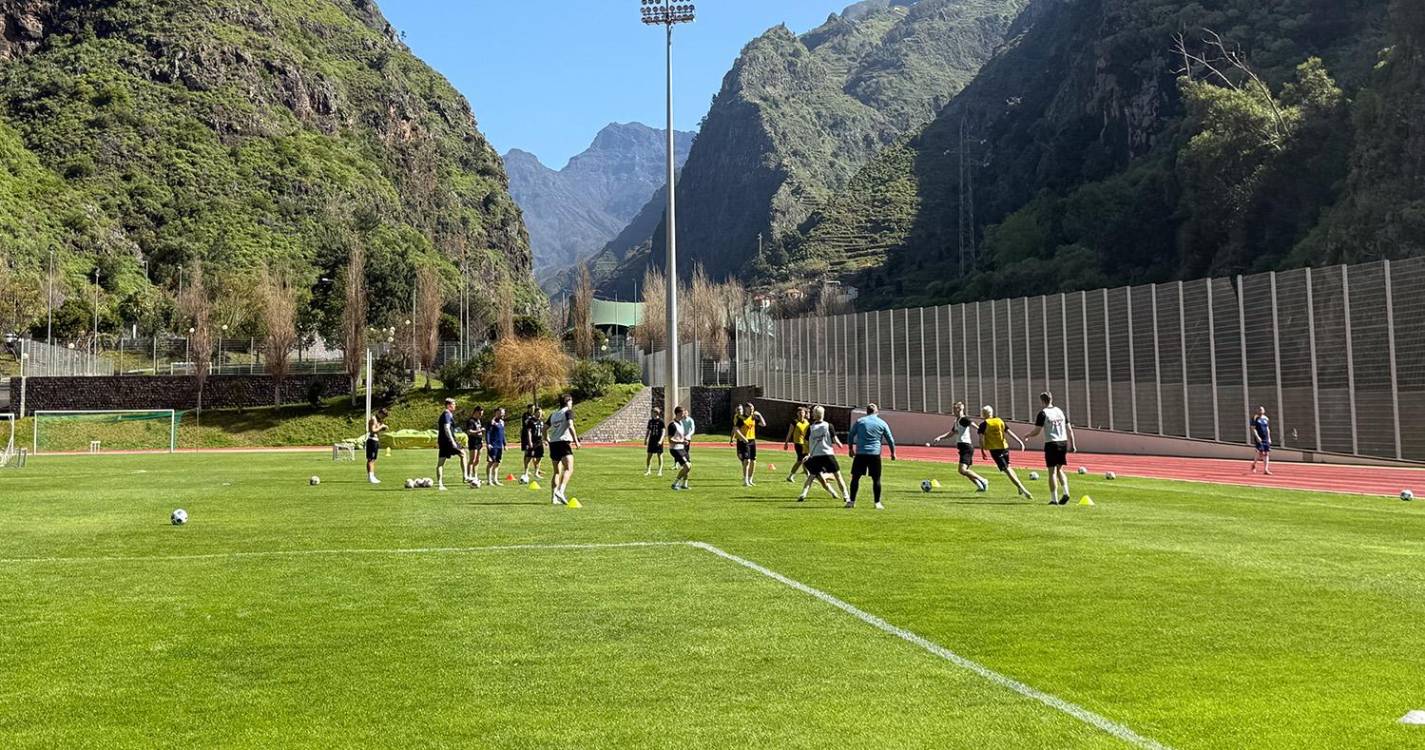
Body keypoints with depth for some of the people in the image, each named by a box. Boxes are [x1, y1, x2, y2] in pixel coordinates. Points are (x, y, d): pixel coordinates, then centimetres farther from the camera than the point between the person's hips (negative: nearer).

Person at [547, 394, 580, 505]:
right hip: (564, 442, -7)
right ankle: (561, 491, -35)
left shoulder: (553, 414, 21)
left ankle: (554, 498, 7)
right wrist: (576, 440, -12)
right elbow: (570, 426, -14)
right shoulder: (568, 411, 1)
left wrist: (547, 440, 35)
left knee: (557, 472, 13)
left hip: (553, 443, 7)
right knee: (569, 469, -15)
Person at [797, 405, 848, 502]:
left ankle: (803, 494, -7)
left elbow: (807, 443, 6)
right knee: (838, 475, 10)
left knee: (811, 476, 12)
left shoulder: (810, 428, 3)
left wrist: (808, 454, 24)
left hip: (815, 456, 2)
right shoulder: (828, 426, -2)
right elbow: (835, 440, -1)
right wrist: (839, 444, 21)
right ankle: (845, 495, 9)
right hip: (828, 454, -2)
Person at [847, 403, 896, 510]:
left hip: (860, 454, 0)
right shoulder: (882, 423, 6)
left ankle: (851, 501, 7)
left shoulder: (859, 421, 6)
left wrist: (851, 449, 22)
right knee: (876, 479, 6)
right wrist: (893, 453, 20)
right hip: (875, 454, 0)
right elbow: (890, 440, 9)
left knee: (855, 477, 7)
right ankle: (877, 503, 4)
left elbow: (850, 436, 9)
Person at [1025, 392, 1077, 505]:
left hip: (1051, 443, -5)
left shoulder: (1043, 413, -6)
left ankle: (1054, 499, 0)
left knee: (1052, 471, 0)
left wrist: (1027, 436, 12)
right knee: (1060, 469, 18)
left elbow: (1037, 432, -7)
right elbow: (1069, 430, 10)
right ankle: (1065, 493, 2)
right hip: (1063, 442, 5)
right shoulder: (1060, 411, 11)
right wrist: (1072, 444, 16)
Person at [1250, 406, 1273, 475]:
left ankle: (1266, 469, 1)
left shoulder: (1266, 418, 13)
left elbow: (1267, 429, 18)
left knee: (1267, 453, 0)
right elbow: (1253, 428, -8)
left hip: (1266, 438, 6)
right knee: (1261, 453, -14)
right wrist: (1257, 437, -18)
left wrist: (1269, 438, 12)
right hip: (1259, 439, -6)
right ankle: (1254, 464, 13)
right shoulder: (1255, 418, -3)